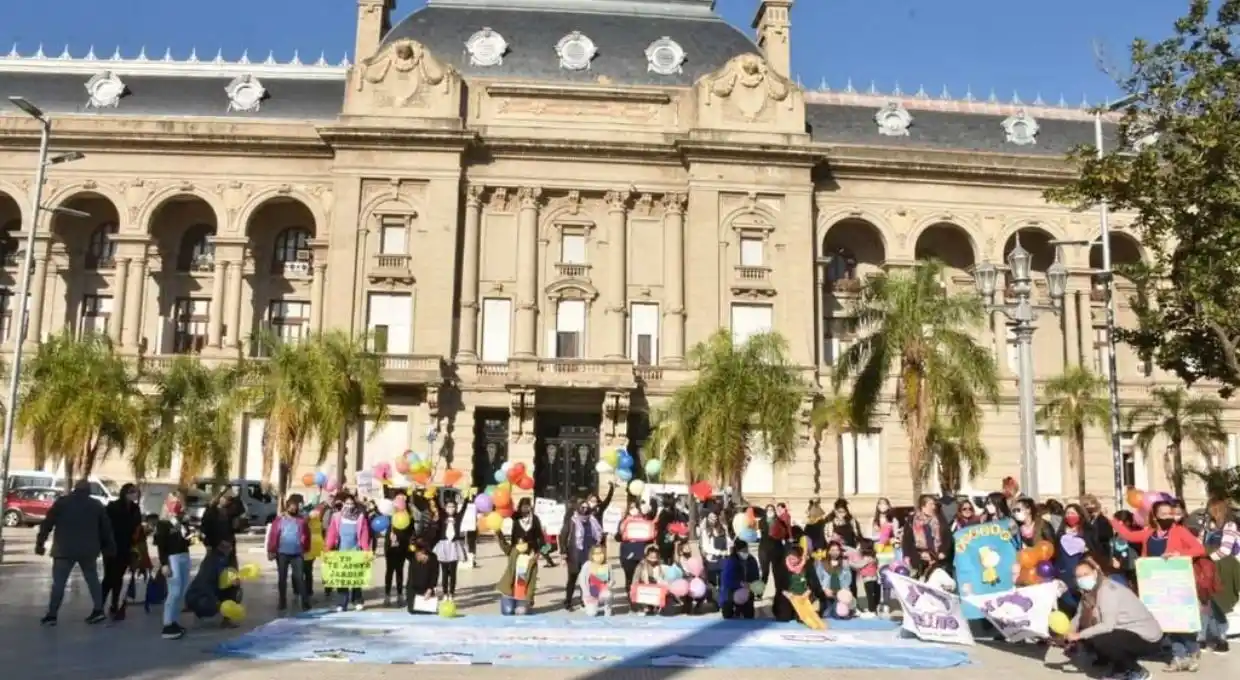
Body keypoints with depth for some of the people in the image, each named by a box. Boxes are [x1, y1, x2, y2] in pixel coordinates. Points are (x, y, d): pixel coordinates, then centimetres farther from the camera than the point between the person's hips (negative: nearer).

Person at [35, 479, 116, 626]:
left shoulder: (62, 502, 3)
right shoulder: (97, 505, 8)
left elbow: (47, 524, -1)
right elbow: (106, 529, 10)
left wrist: (40, 543, 4)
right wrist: (110, 548, 16)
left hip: (65, 550, -2)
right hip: (88, 550, 2)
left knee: (59, 582, 1)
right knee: (92, 579, 13)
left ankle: (51, 615, -1)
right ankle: (98, 610, 10)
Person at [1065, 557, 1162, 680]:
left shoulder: (1107, 590, -23)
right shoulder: (1089, 591, 4)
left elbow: (1107, 626, -32)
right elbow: (1080, 616, -1)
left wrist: (1079, 635, -28)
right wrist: (1068, 630, -20)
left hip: (1147, 638, -9)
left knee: (1099, 641, -27)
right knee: (1087, 638, -2)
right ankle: (1122, 668, 13)